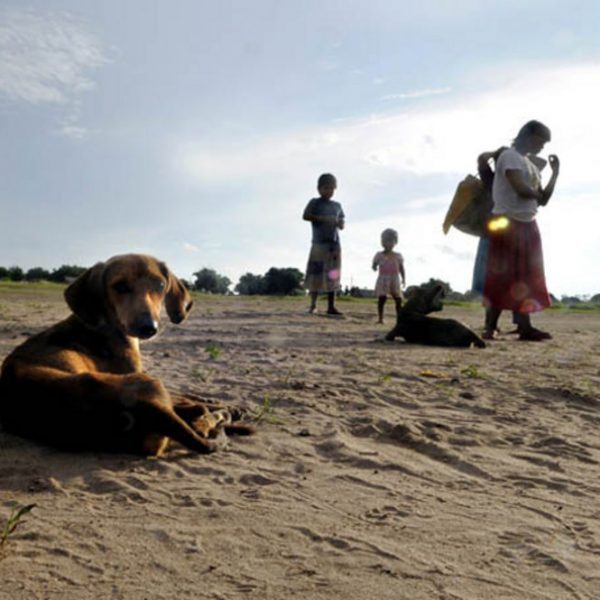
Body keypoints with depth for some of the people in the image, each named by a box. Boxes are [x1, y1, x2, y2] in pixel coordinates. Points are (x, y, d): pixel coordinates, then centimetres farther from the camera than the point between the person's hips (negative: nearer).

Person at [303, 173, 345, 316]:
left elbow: (342, 224, 20)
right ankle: (313, 304, 6)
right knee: (316, 273, -5)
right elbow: (306, 216, -13)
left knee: (332, 276, 4)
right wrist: (323, 219, -19)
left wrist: (339, 223, -3)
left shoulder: (337, 205, 16)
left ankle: (331, 306, 7)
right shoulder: (315, 202, 2)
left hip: (334, 244, 5)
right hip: (319, 243, -4)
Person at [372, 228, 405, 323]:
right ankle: (380, 318, -5)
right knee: (382, 298, -11)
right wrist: (374, 267, -17)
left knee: (398, 299, -3)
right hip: (383, 280, -2)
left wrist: (403, 279, -2)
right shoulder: (379, 255, 5)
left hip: (395, 280, 2)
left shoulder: (398, 256, 8)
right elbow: (374, 265, 6)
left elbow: (401, 268, 9)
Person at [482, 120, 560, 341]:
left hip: (527, 225, 9)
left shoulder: (532, 165, 19)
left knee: (526, 277, 7)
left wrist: (555, 172, 11)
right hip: (507, 223, -9)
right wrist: (537, 193, 0)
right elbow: (522, 189, -21)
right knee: (501, 277, -9)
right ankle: (490, 328, -6)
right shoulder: (509, 156, -8)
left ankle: (525, 328, 9)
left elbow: (543, 200, 17)